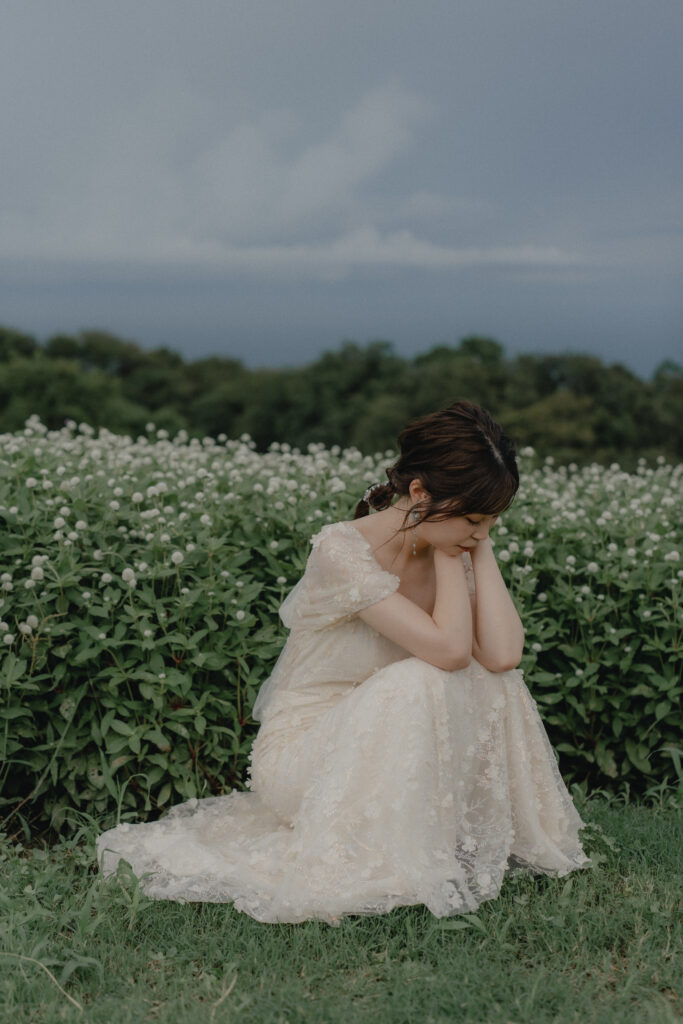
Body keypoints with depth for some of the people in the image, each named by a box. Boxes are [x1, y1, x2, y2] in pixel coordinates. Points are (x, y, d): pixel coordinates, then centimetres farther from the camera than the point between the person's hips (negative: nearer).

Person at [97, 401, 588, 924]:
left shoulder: (448, 548, -4)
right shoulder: (342, 549, -24)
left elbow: (503, 655, -20)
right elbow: (448, 648, -33)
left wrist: (480, 547, -16)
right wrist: (449, 550, -22)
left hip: (386, 750, 6)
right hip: (305, 749, -6)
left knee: (489, 680, -16)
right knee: (415, 681, -31)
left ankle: (496, 836, 2)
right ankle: (391, 866, -17)